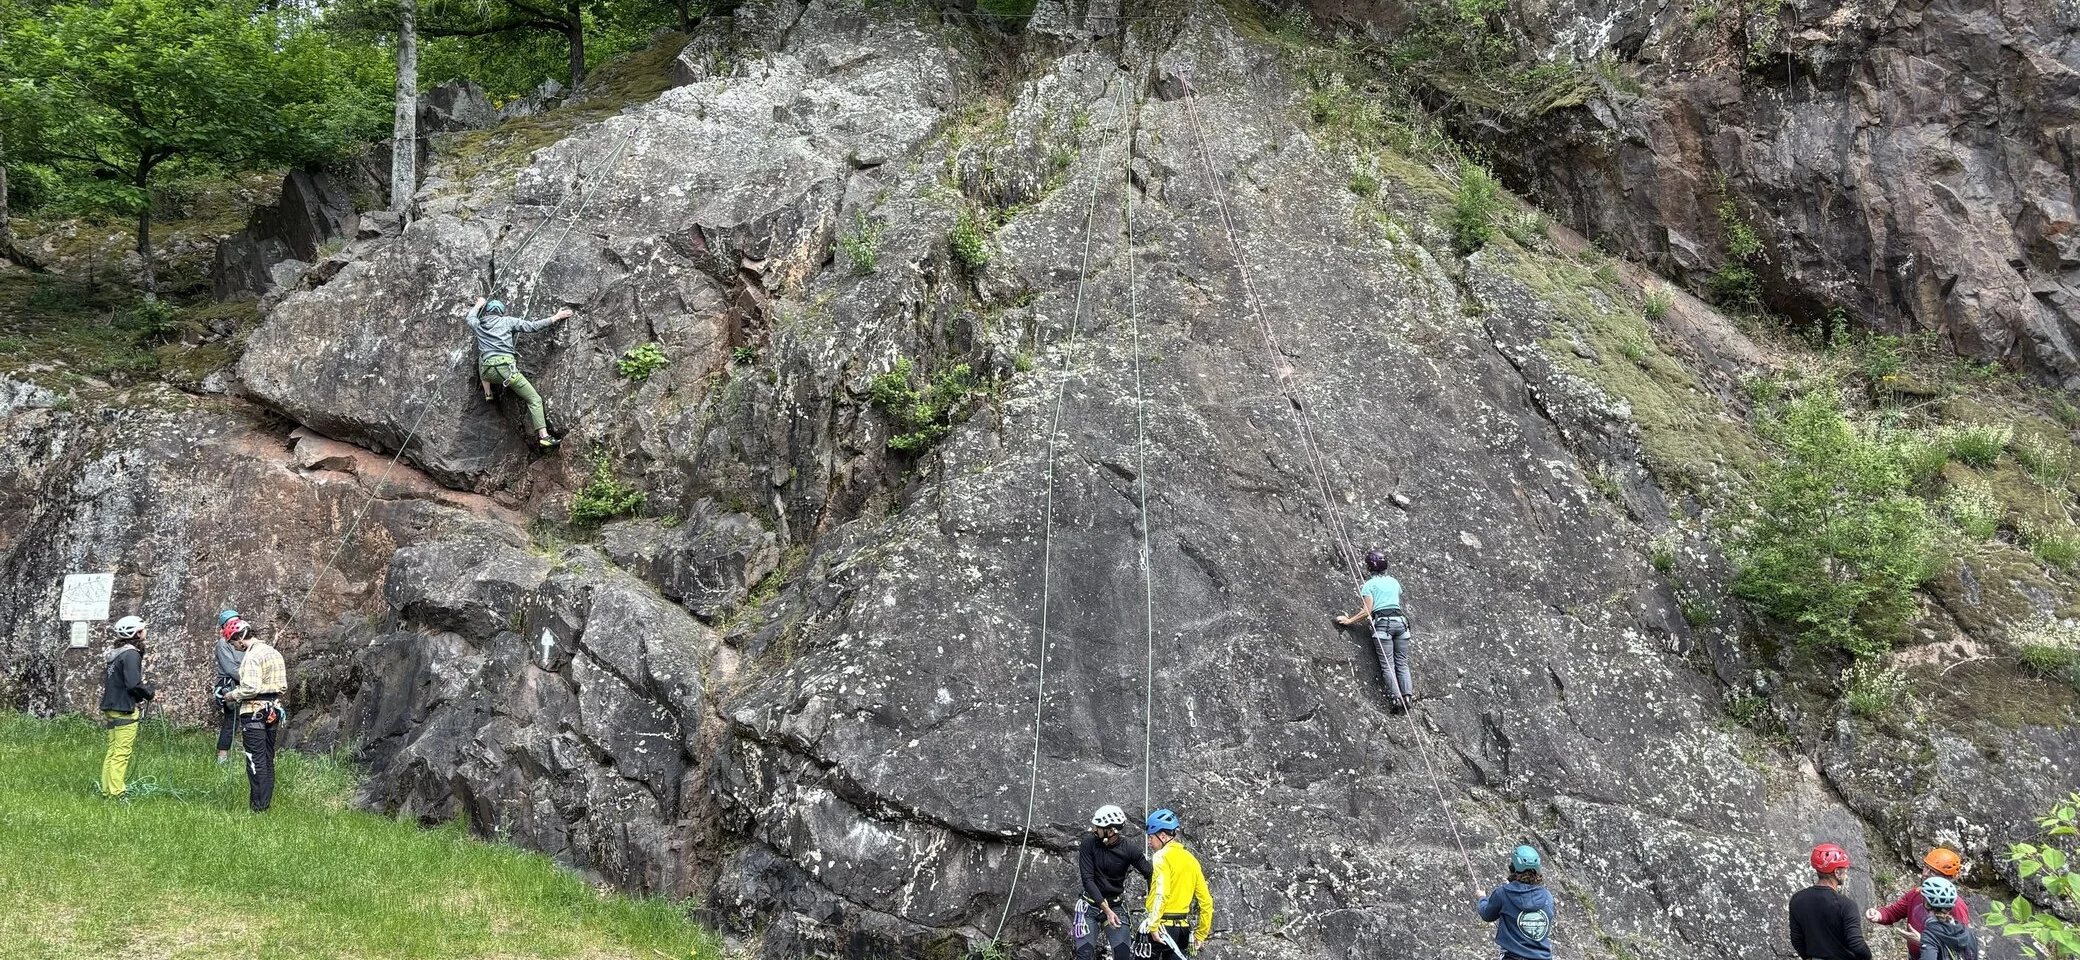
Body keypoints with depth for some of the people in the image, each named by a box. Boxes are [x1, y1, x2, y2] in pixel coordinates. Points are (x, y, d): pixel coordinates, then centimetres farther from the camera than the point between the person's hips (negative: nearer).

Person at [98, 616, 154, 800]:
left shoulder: (113, 652, 13)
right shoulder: (131, 654, -17)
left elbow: (106, 679, 19)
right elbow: (134, 684, -24)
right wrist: (149, 692, -6)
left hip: (111, 707, 9)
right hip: (126, 709, -9)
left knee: (112, 750, 14)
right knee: (122, 752, -6)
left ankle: (107, 789, 18)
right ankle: (116, 793, -6)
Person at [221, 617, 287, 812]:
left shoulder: (252, 657, -15)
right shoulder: (275, 653, 13)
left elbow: (251, 688, -22)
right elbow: (284, 686, 15)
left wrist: (233, 695, -6)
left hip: (254, 712, -9)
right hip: (273, 711, 9)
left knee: (256, 761, -4)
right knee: (268, 759, 13)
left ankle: (259, 807, -3)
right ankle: (267, 802, 18)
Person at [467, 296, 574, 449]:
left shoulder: (478, 325, 19)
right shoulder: (507, 321, 10)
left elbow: (470, 317, 43)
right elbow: (533, 326, 6)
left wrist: (479, 305, 60)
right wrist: (556, 317, 13)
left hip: (487, 372, 4)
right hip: (507, 368, -4)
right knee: (534, 399, 0)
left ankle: (487, 393, 29)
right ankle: (543, 436, -15)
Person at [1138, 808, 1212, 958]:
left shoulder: (1162, 856, -8)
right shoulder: (1191, 859, 12)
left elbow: (1160, 893, -23)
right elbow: (1206, 901, 13)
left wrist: (1152, 926, -22)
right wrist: (1201, 934, 19)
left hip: (1160, 928, -7)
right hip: (1182, 929, 7)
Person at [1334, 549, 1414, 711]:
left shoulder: (1369, 584, 3)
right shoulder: (1394, 582, 19)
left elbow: (1367, 611, -4)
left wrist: (1349, 620, 6)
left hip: (1383, 623, -5)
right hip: (1400, 620, 5)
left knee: (1387, 664, -7)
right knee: (1402, 662, 4)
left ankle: (1396, 697, -18)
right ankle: (1408, 695, -10)